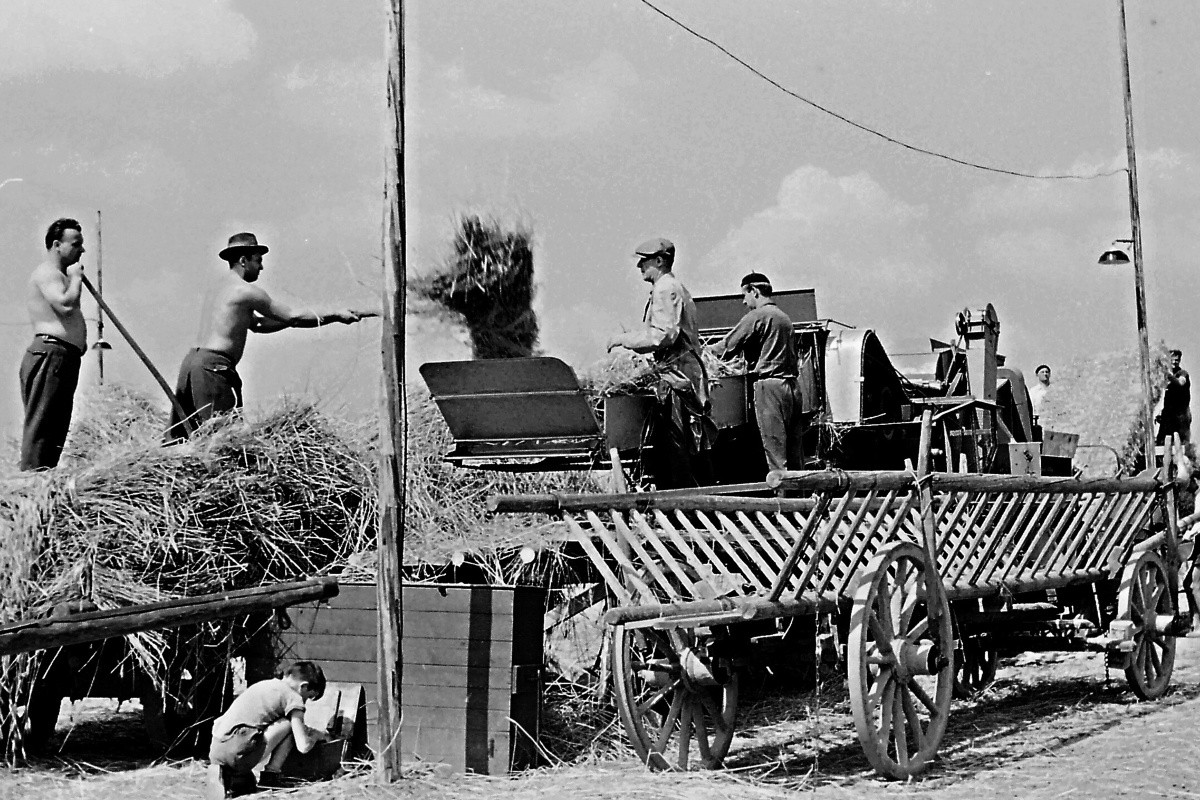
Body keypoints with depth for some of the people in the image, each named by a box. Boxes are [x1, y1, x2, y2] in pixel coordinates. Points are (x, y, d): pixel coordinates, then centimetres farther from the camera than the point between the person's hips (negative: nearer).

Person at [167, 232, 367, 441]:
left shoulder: (220, 287, 21)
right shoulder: (246, 291, -8)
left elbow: (256, 324, 26)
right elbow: (293, 317, -6)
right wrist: (335, 316, 1)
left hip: (192, 360, 9)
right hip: (212, 367, -9)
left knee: (179, 436, 9)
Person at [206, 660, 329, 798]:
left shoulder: (264, 684, 25)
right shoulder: (293, 697, 2)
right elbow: (303, 746, -3)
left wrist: (311, 731, 35)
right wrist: (317, 735, 20)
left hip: (215, 752, 8)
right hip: (237, 753, -8)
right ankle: (269, 777, 2)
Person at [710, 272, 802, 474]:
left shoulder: (757, 316, -7)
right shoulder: (784, 317, 19)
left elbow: (727, 348, -7)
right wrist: (748, 362, 26)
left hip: (769, 384, -8)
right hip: (791, 385, 8)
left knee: (775, 453, -8)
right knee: (794, 451, 7)